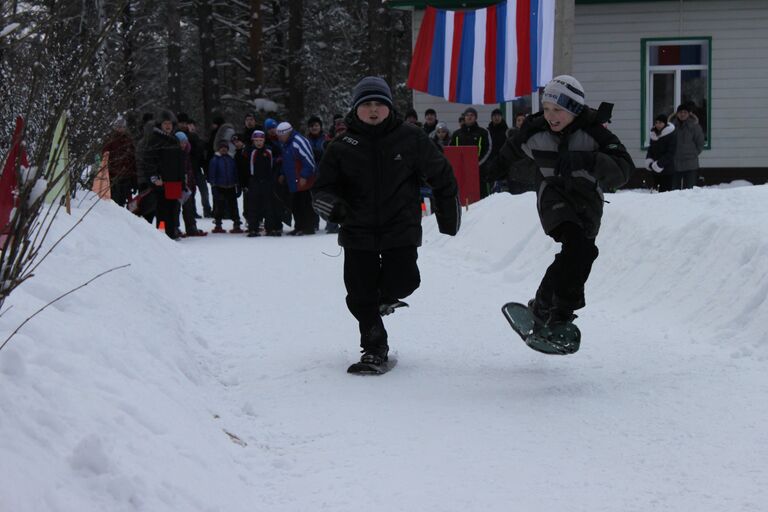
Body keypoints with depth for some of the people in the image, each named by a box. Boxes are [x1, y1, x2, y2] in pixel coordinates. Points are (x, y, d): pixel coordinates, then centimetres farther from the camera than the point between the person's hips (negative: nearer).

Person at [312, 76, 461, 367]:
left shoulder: (410, 139, -2)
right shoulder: (342, 148, 0)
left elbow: (440, 175, 9)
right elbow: (321, 190, 4)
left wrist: (448, 216, 14)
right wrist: (332, 206, -20)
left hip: (401, 230, -1)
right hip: (358, 233, 1)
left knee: (404, 281, -13)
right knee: (360, 296, 0)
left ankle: (383, 297, 25)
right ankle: (374, 346, 23)